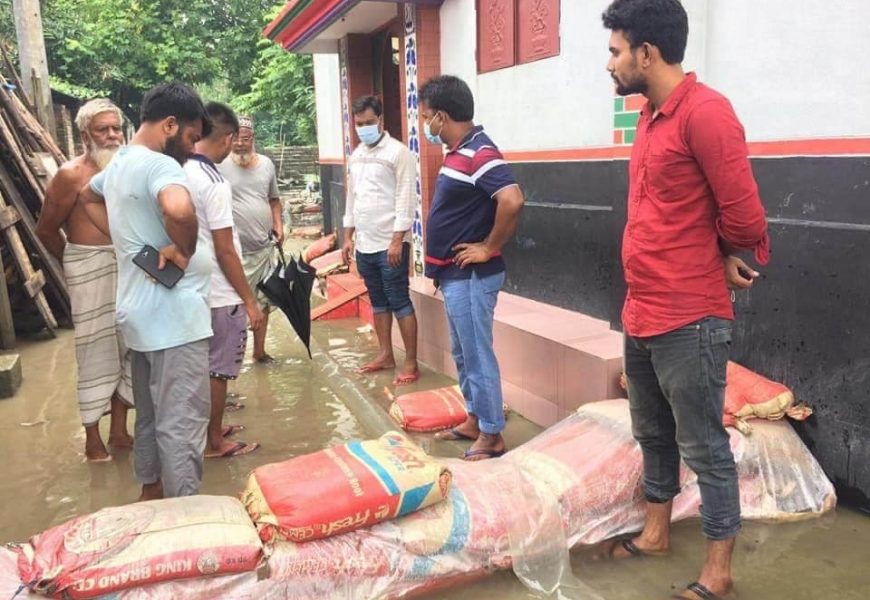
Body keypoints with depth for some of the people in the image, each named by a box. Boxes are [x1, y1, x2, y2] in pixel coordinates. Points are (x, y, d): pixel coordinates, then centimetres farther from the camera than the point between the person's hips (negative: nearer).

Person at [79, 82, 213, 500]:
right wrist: (184, 251, -21)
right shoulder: (160, 165, -18)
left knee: (151, 415, 22)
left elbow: (88, 198, 34)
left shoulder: (118, 163, 13)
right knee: (181, 425, -2)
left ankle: (151, 492, 37)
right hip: (173, 317, -10)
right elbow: (179, 209, -40)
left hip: (140, 313, 10)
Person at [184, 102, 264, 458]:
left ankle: (211, 428, 36)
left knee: (205, 365, 20)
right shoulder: (214, 183, -21)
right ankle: (214, 443, 19)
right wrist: (250, 301, -14)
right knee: (218, 369, 5)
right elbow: (225, 251, -21)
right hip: (221, 295, -8)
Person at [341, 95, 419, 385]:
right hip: (365, 244, 7)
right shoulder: (356, 156, 13)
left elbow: (406, 200, -14)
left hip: (391, 244, -7)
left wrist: (397, 240, -19)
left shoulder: (398, 152, -10)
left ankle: (411, 363, 5)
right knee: (378, 301, 14)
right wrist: (348, 236, 14)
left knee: (399, 302, -3)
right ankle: (386, 355, 25)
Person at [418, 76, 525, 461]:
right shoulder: (459, 152, 11)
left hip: (471, 278, -10)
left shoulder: (478, 153, -20)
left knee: (478, 356, 0)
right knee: (462, 353, 19)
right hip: (454, 274, 10)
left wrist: (490, 248, -22)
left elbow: (512, 201, -34)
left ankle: (492, 436, 13)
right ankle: (473, 421, 32)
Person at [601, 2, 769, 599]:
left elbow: (744, 219, -16)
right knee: (653, 434, 21)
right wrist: (712, 254, 6)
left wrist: (722, 257, 3)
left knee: (704, 447, 5)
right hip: (641, 315, 9)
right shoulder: (650, 116, 12)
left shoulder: (704, 112, -16)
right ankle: (656, 531, 39)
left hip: (689, 321, -9)